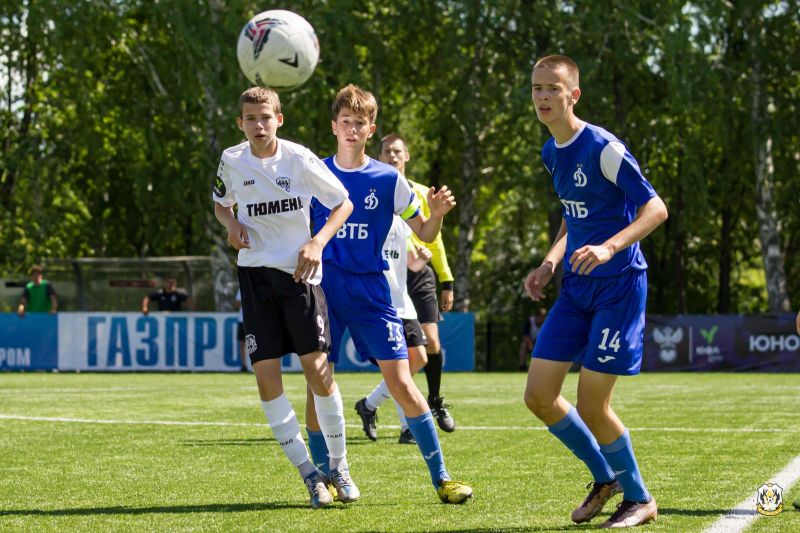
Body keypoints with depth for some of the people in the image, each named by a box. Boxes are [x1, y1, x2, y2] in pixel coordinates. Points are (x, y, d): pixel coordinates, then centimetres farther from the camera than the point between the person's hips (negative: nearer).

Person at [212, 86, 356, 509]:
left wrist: (317, 242, -13)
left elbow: (343, 203, 1)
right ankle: (309, 473, 3)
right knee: (265, 376, -6)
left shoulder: (299, 159, -8)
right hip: (254, 272, 2)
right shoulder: (231, 161, 1)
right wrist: (231, 224, -3)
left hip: (299, 272, -2)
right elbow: (220, 203, 20)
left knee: (318, 371, -6)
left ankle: (338, 465, 12)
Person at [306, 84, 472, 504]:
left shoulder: (388, 179, 2)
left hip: (371, 292, -1)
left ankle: (440, 478, -1)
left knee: (401, 382, -8)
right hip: (324, 290, 1)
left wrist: (438, 213, -15)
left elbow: (424, 233, 5)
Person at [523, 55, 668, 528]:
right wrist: (551, 263, 9)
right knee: (539, 396, 2)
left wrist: (609, 248, -32)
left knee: (591, 406, -8)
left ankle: (639, 499, 14)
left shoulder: (603, 148, -16)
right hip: (576, 288, 8)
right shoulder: (552, 153, 9)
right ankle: (605, 478, 24)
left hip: (619, 287, -8)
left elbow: (656, 209, -18)